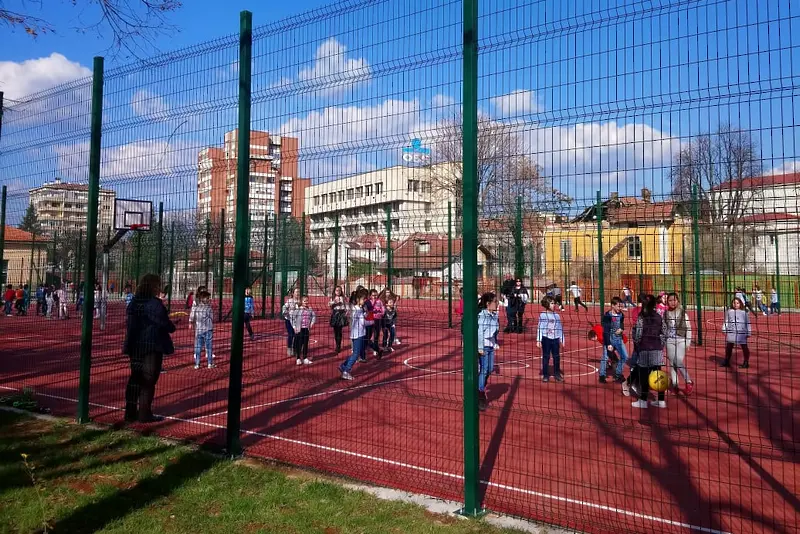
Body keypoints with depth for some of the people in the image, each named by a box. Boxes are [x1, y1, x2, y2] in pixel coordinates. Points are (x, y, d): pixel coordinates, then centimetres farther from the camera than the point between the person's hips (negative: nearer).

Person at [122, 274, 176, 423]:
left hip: (135, 346, 8)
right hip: (152, 346, -8)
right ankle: (144, 414, 2)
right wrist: (173, 327, 5)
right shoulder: (154, 303, -15)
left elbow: (130, 323, 13)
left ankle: (130, 412, 19)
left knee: (135, 378, 14)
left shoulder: (134, 302, 9)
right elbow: (164, 323, -15)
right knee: (148, 380, -1)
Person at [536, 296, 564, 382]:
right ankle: (545, 375, 11)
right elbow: (540, 328, -3)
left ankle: (557, 374, 18)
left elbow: (560, 328, 11)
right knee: (546, 357, 3)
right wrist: (538, 340, -6)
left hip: (555, 339, 3)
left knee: (556, 357, 5)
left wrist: (562, 340, 10)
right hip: (546, 338, -3)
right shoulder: (542, 315, -2)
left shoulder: (557, 315, 7)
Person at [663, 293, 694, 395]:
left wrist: (688, 342, -2)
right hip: (670, 341, 3)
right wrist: (663, 342, 8)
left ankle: (688, 382, 1)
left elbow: (688, 328, 1)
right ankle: (675, 385, 13)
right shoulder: (665, 314, 5)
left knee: (679, 361, -15)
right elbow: (663, 329, 10)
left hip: (681, 340, -3)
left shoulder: (683, 313, -1)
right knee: (672, 363, 4)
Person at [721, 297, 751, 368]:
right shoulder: (729, 312, 9)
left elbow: (748, 323, 5)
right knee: (728, 346, 7)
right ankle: (727, 361, 18)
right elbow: (726, 321, 13)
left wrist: (748, 333, 2)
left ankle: (746, 362, 12)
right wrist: (724, 330, 7)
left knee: (744, 347, 2)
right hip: (731, 332, 3)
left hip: (741, 333, -2)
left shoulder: (744, 313, 3)